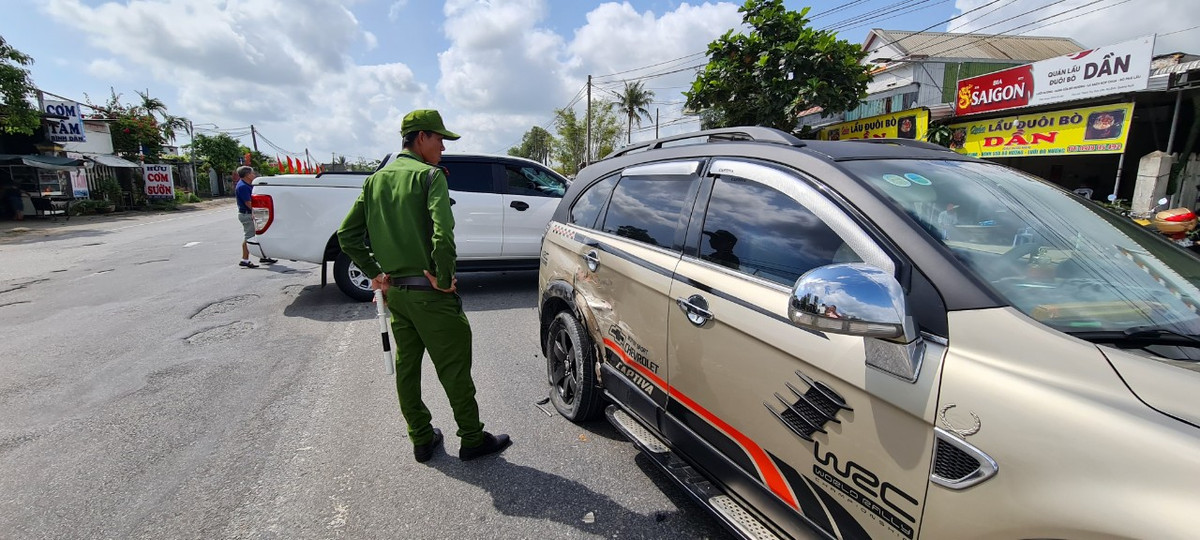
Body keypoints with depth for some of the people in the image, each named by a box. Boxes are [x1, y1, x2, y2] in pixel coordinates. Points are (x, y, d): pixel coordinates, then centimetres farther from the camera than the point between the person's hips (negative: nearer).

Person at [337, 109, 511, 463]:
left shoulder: (376, 180, 11)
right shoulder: (429, 175, -11)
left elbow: (347, 235, 10)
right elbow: (442, 233, -26)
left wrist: (375, 273, 11)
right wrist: (444, 278, -16)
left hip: (396, 291, 8)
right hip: (429, 292, -7)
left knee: (406, 365, 15)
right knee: (454, 368, 3)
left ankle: (421, 439, 28)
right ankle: (472, 439, 16)